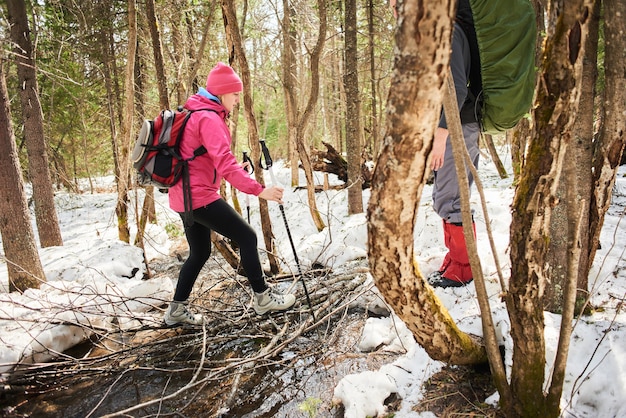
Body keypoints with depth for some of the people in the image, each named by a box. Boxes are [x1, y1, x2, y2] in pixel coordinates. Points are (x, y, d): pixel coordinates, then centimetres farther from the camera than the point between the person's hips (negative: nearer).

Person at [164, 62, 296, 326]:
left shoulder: (194, 114, 16)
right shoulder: (209, 119, -15)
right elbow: (224, 162, -28)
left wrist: (236, 169, 18)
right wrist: (258, 190, -35)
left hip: (184, 197, 10)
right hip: (200, 196, -10)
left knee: (199, 252, 18)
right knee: (246, 236, -2)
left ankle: (177, 310, 25)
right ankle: (262, 297, 7)